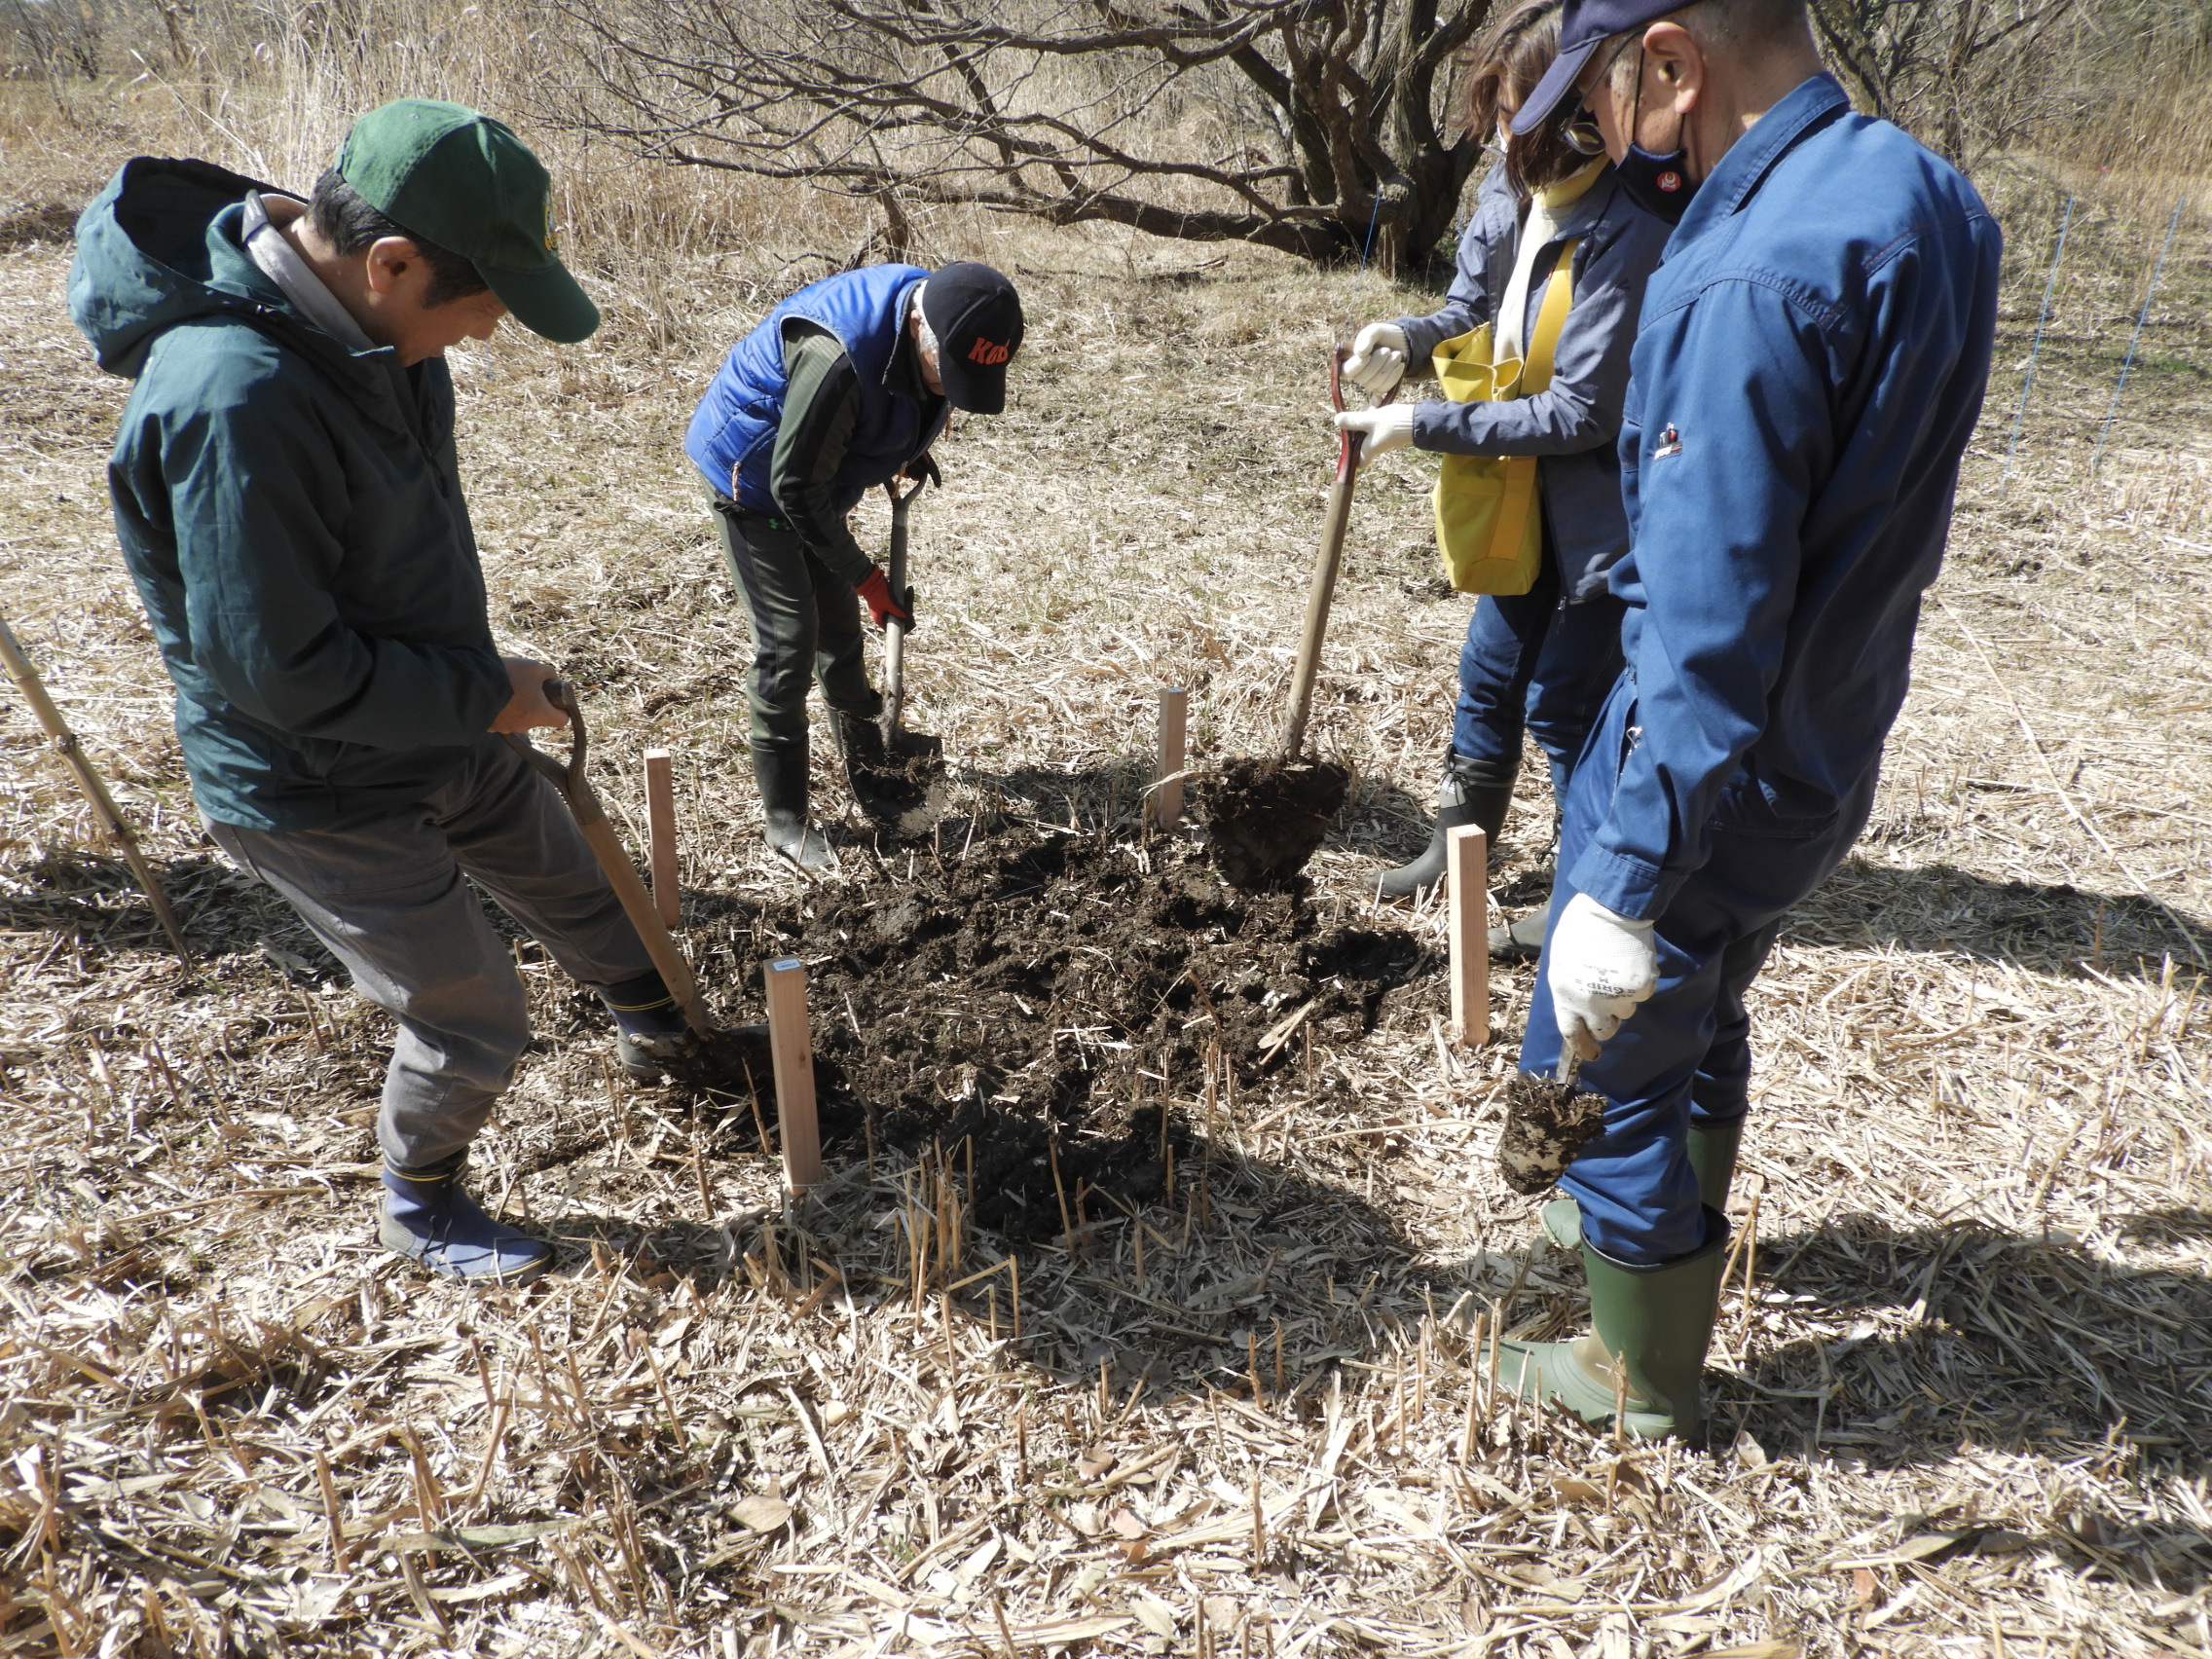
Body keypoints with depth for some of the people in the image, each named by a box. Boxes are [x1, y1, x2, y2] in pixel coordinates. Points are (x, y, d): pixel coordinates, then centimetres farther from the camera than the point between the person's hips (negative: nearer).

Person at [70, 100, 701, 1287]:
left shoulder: (365, 323, -6)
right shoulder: (235, 397, -35)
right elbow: (279, 668, -31)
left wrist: (475, 670, 11)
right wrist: (485, 696, -20)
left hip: (437, 727, 8)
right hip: (321, 796, -8)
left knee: (565, 875, 25)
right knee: (474, 1023, 3)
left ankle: (652, 1019, 54)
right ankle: (420, 1211, 33)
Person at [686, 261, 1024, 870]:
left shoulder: (933, 323, -14)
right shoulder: (838, 356, -39)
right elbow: (795, 489, -30)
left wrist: (909, 451, -1)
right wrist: (868, 579, -24)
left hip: (813, 476, 8)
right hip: (753, 479, -8)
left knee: (839, 629, 14)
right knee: (788, 639, -10)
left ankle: (868, 772, 31)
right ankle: (784, 819, 0)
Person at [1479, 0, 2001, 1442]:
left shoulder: (1748, 287, -28)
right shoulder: (1929, 199, 2)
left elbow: (1708, 642, -31)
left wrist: (1627, 885, -29)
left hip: (1714, 774, -9)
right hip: (1831, 755, 9)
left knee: (1603, 1056, 10)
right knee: (1699, 1018, 29)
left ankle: (1645, 1382, 29)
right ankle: (1672, 1225, 54)